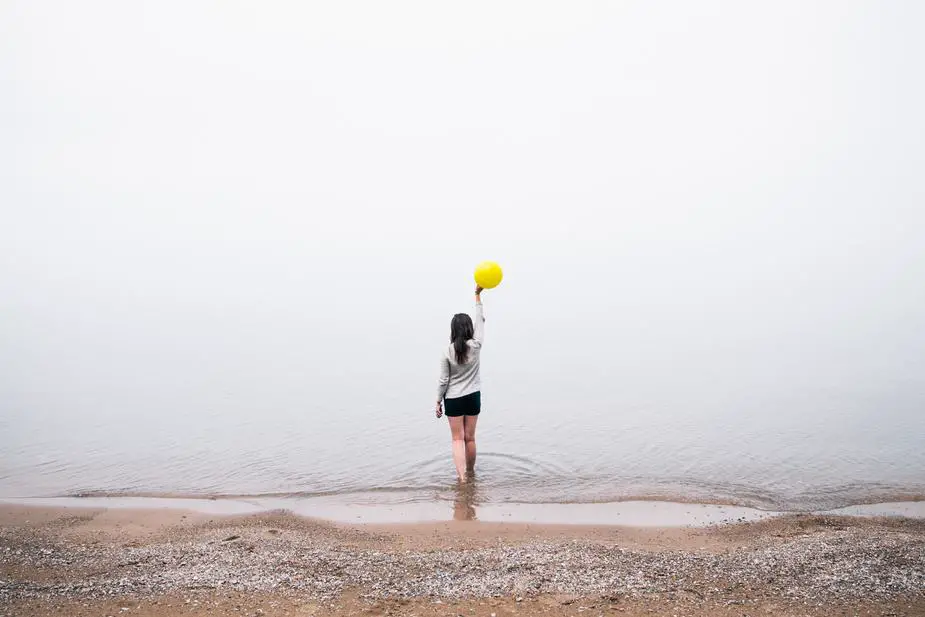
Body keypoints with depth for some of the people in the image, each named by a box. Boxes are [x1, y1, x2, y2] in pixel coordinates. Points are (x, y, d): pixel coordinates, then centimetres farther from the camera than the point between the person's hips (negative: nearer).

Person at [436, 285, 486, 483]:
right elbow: (480, 320, 0)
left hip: (453, 399, -2)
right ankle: (470, 471, 28)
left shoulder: (447, 352, -14)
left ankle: (461, 476, -8)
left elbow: (443, 380, -10)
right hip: (473, 397, 2)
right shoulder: (476, 346, -12)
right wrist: (477, 295, 4)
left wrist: (438, 401, 1)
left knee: (458, 439, 4)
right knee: (470, 438, 14)